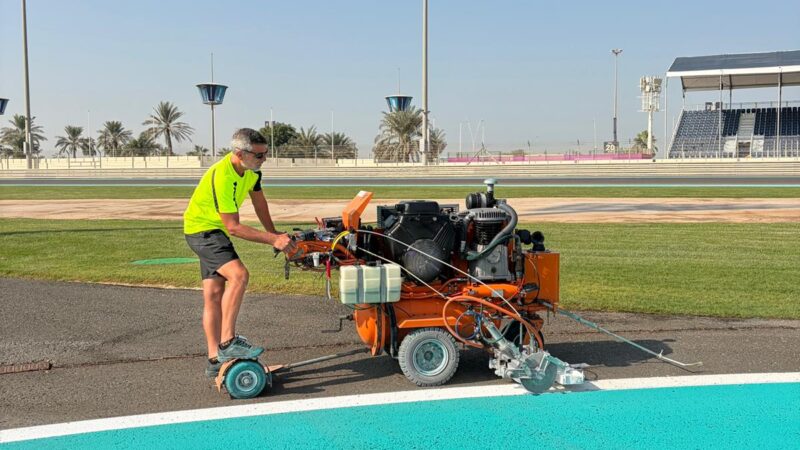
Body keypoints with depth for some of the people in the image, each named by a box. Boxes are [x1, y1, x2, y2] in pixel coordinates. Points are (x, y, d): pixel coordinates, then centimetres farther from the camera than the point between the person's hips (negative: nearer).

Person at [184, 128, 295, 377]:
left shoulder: (251, 170, -4)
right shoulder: (222, 177, -30)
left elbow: (259, 200, 14)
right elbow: (233, 227, -29)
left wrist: (273, 232, 13)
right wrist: (273, 240, -30)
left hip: (216, 231, 9)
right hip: (202, 229, -9)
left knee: (214, 295, 7)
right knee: (239, 274, -28)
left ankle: (215, 360, 11)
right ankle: (227, 343, -23)